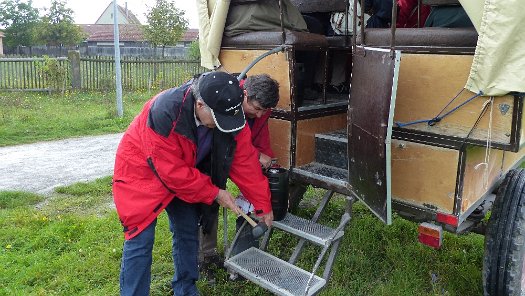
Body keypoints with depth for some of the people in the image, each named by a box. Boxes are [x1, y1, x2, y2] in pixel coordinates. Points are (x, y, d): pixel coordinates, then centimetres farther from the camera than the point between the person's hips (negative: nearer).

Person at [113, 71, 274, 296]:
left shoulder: (229, 114, -20)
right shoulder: (164, 112, -38)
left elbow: (244, 162, -12)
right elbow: (171, 170, -31)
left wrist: (263, 205, -8)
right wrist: (214, 193, -22)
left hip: (186, 174, 6)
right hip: (142, 173, -5)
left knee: (188, 232, 11)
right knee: (141, 239, -8)